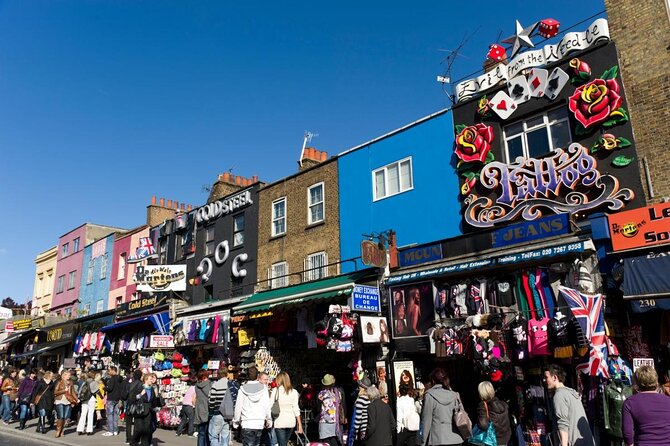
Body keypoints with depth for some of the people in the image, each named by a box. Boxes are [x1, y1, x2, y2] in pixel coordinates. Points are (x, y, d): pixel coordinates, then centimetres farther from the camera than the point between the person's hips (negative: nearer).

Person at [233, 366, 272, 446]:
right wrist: (268, 419, 13)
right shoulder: (263, 388, -2)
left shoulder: (243, 389, -5)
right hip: (260, 423, 2)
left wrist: (236, 421, 10)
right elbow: (267, 406, 1)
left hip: (247, 423, -2)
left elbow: (238, 407, -2)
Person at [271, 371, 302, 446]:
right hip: (291, 421, 3)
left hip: (279, 421, -3)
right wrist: (299, 424, 4)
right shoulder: (294, 392, 1)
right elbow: (296, 409, 0)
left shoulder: (275, 390, -5)